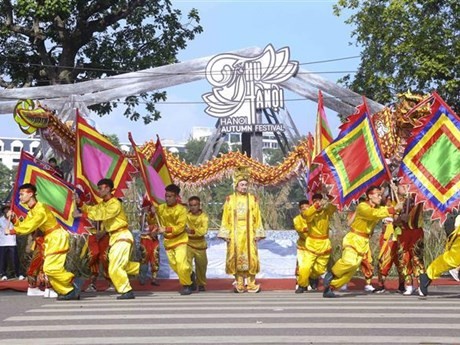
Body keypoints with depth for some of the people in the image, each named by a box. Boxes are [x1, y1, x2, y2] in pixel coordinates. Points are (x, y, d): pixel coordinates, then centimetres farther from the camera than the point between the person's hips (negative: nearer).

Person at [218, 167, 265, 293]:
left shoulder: (252, 199, 6)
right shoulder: (230, 200, 4)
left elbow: (257, 218, 5)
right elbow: (226, 218, 3)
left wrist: (257, 234, -1)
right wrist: (226, 234, -4)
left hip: (248, 233, 0)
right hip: (235, 233, 0)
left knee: (250, 257, -4)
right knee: (236, 258, 0)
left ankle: (251, 284, 2)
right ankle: (239, 284, 5)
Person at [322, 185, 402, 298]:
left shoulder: (379, 208, 9)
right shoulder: (362, 207, -17)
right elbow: (374, 214, -32)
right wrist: (393, 209, -34)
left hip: (364, 242, 7)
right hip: (353, 239, -7)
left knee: (350, 271, 3)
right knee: (349, 261, -32)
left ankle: (329, 287, 13)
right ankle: (332, 274, -6)